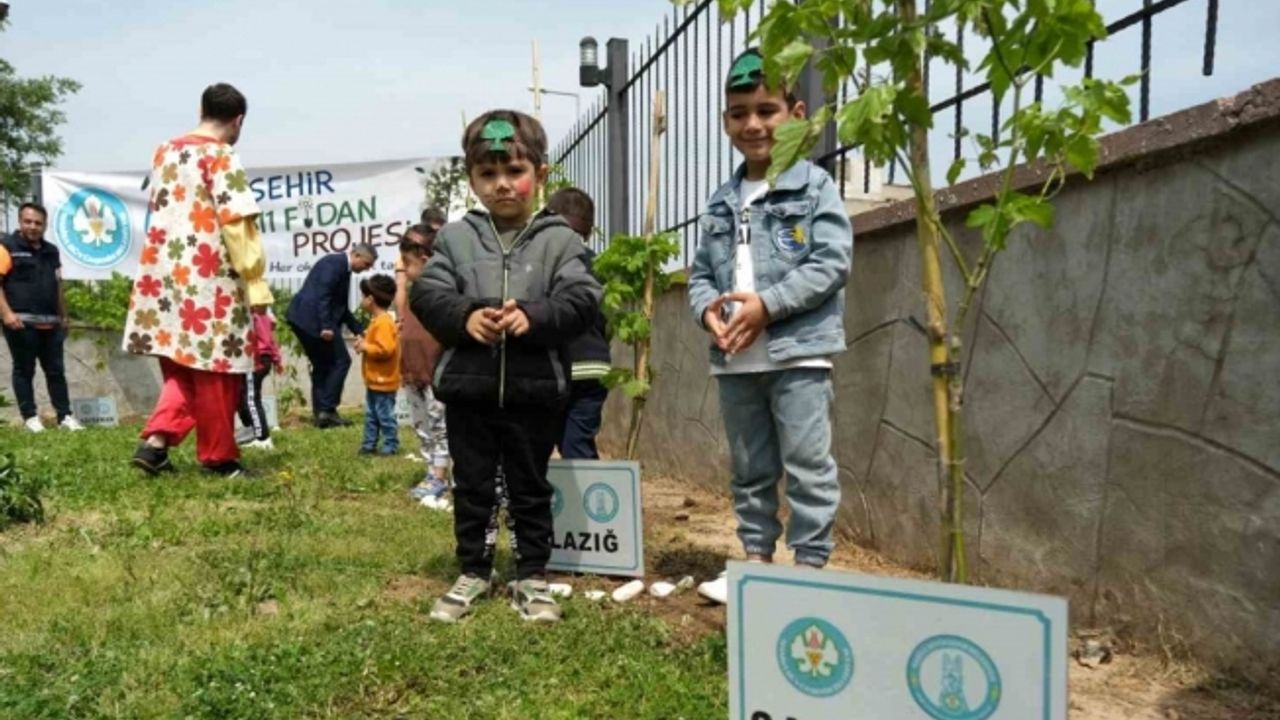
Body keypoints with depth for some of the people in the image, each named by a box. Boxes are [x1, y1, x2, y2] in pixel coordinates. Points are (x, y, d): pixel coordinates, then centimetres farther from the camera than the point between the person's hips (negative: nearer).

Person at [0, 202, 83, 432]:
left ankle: (65, 416, 11)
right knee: (24, 370, 2)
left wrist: (63, 316, 20)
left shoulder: (51, 251, 17)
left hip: (49, 323, 6)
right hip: (21, 322, -6)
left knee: (56, 370, 7)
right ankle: (30, 417, 8)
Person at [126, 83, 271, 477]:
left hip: (163, 275, 7)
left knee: (183, 367, 16)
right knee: (213, 369, 3)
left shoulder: (164, 152, 14)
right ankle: (218, 456, 13)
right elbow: (237, 226, -16)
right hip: (209, 279, -7)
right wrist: (256, 282, -15)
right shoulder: (223, 158, -10)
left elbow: (162, 212, 16)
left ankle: (155, 440, 2)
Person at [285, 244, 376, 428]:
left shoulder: (343, 268, 21)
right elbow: (322, 295, -20)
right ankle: (327, 409, -2)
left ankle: (320, 413, 16)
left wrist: (359, 330, 21)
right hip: (312, 319, -10)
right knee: (341, 361, -3)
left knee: (322, 365, 13)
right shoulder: (335, 262, -9)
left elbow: (341, 307, 25)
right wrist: (326, 326, -25)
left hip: (303, 318, 10)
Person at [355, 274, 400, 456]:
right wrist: (364, 341, 4)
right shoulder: (377, 320, 12)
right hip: (374, 380, 11)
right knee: (371, 414, 16)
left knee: (385, 415, -1)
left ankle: (391, 445, 9)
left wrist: (365, 347, -20)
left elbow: (385, 350, -30)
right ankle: (369, 444, 24)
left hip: (383, 381, -11)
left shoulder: (383, 322, -22)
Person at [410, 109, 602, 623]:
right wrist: (465, 316, -21)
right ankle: (473, 573, 31)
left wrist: (534, 317, -26)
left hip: (534, 387, -1)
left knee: (530, 488, 12)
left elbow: (582, 301, -9)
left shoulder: (560, 240, 0)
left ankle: (532, 577, 27)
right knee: (471, 487, 14)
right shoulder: (455, 237, 4)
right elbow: (426, 294, -3)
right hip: (467, 386, 2)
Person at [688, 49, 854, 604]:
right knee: (749, 468, 15)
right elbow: (701, 271, 14)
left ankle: (811, 564, 11)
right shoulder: (720, 202, 14)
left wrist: (768, 304, -18)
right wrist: (707, 309, -8)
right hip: (735, 358, 6)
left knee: (808, 466, -1)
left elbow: (832, 262, -11)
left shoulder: (814, 186, -2)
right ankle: (757, 558, 29)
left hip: (798, 351, -5)